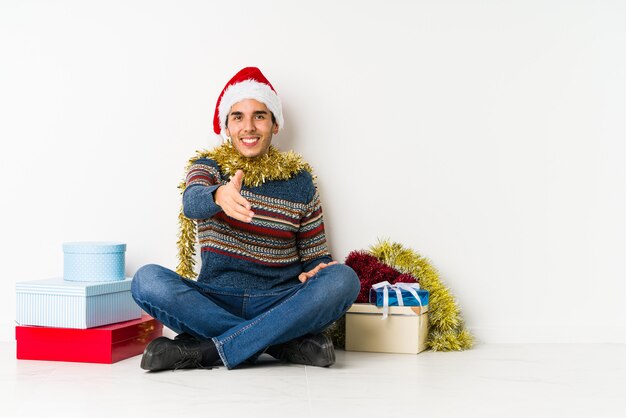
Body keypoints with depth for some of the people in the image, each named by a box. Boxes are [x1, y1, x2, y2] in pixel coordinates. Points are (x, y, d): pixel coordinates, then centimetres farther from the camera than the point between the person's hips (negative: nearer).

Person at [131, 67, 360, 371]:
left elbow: (316, 256, 13)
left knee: (343, 279, -28)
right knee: (147, 280, -28)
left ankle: (203, 350, -28)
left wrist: (316, 270, -13)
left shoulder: (299, 180, 9)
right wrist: (218, 196, -44)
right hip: (215, 303, 0)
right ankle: (287, 343, -26)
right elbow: (191, 203, -19)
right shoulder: (208, 167, 6)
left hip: (279, 304, 1)